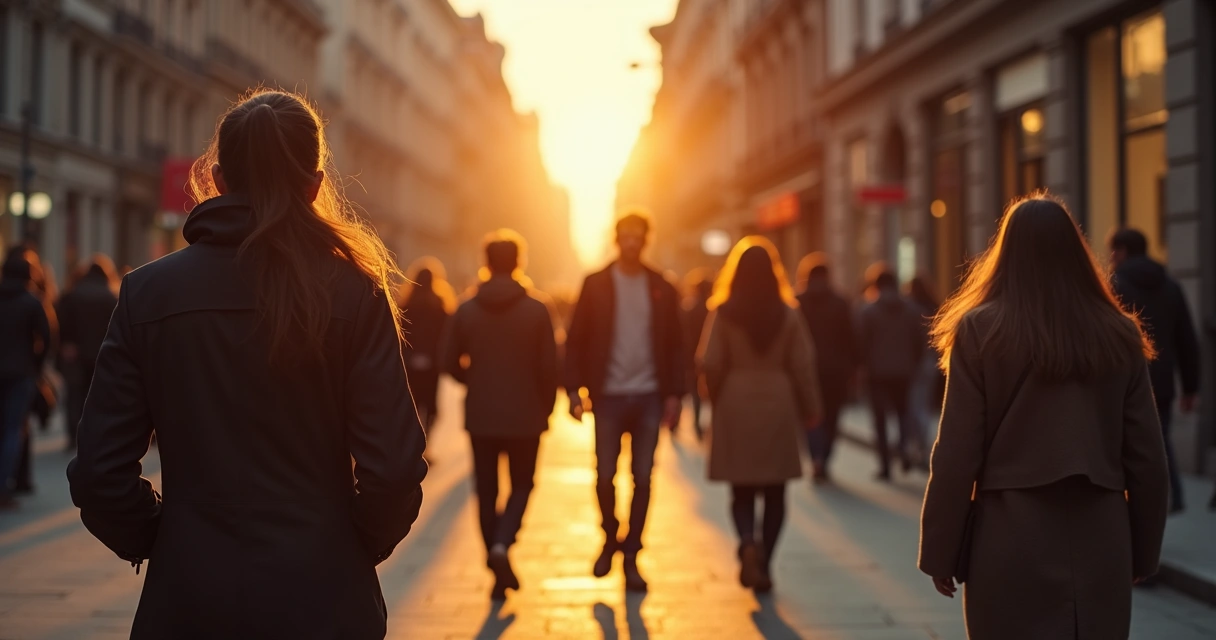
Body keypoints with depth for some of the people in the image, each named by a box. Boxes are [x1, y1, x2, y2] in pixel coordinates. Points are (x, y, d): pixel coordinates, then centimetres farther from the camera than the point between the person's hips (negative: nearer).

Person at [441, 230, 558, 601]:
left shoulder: (467, 310, -3)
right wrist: (546, 407, 7)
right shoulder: (536, 310, -8)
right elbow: (548, 367, -8)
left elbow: (450, 363, -1)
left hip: (480, 416, 1)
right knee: (521, 485, 13)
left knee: (486, 490, 11)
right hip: (525, 416, -1)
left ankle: (499, 573, 12)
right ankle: (501, 544, -13)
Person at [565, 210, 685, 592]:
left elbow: (675, 344, 7)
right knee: (605, 475, 0)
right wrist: (574, 388, -7)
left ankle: (631, 555, 12)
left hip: (649, 396, 1)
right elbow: (577, 339, 1)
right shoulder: (596, 285, 2)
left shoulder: (661, 288, 6)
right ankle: (609, 540, 26)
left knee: (642, 478, 2)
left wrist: (674, 394, 0)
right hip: (609, 395, -1)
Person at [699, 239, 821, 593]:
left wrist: (718, 401, 9)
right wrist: (810, 408, 8)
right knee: (774, 492, 11)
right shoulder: (788, 313, -3)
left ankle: (748, 542, -19)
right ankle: (763, 565, 10)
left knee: (741, 490, 8)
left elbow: (711, 364, -7)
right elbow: (802, 366, -3)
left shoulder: (725, 313, -6)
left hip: (736, 407, -1)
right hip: (778, 406, 1)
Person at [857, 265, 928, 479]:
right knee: (903, 411, 18)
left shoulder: (867, 311, -7)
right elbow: (921, 340, 3)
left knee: (880, 418, 4)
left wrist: (865, 365, 5)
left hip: (877, 373, -3)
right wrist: (913, 363, 14)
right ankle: (905, 449, -7)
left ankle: (885, 465, 0)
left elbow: (861, 342, -9)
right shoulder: (911, 310, 3)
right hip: (903, 371, 3)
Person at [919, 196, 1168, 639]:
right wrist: (1143, 551, 15)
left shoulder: (979, 331, -6)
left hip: (1012, 538, -3)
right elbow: (1146, 456, 5)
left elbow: (957, 453, -7)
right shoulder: (1120, 335, 3)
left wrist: (940, 551, 0)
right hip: (1101, 538, 3)